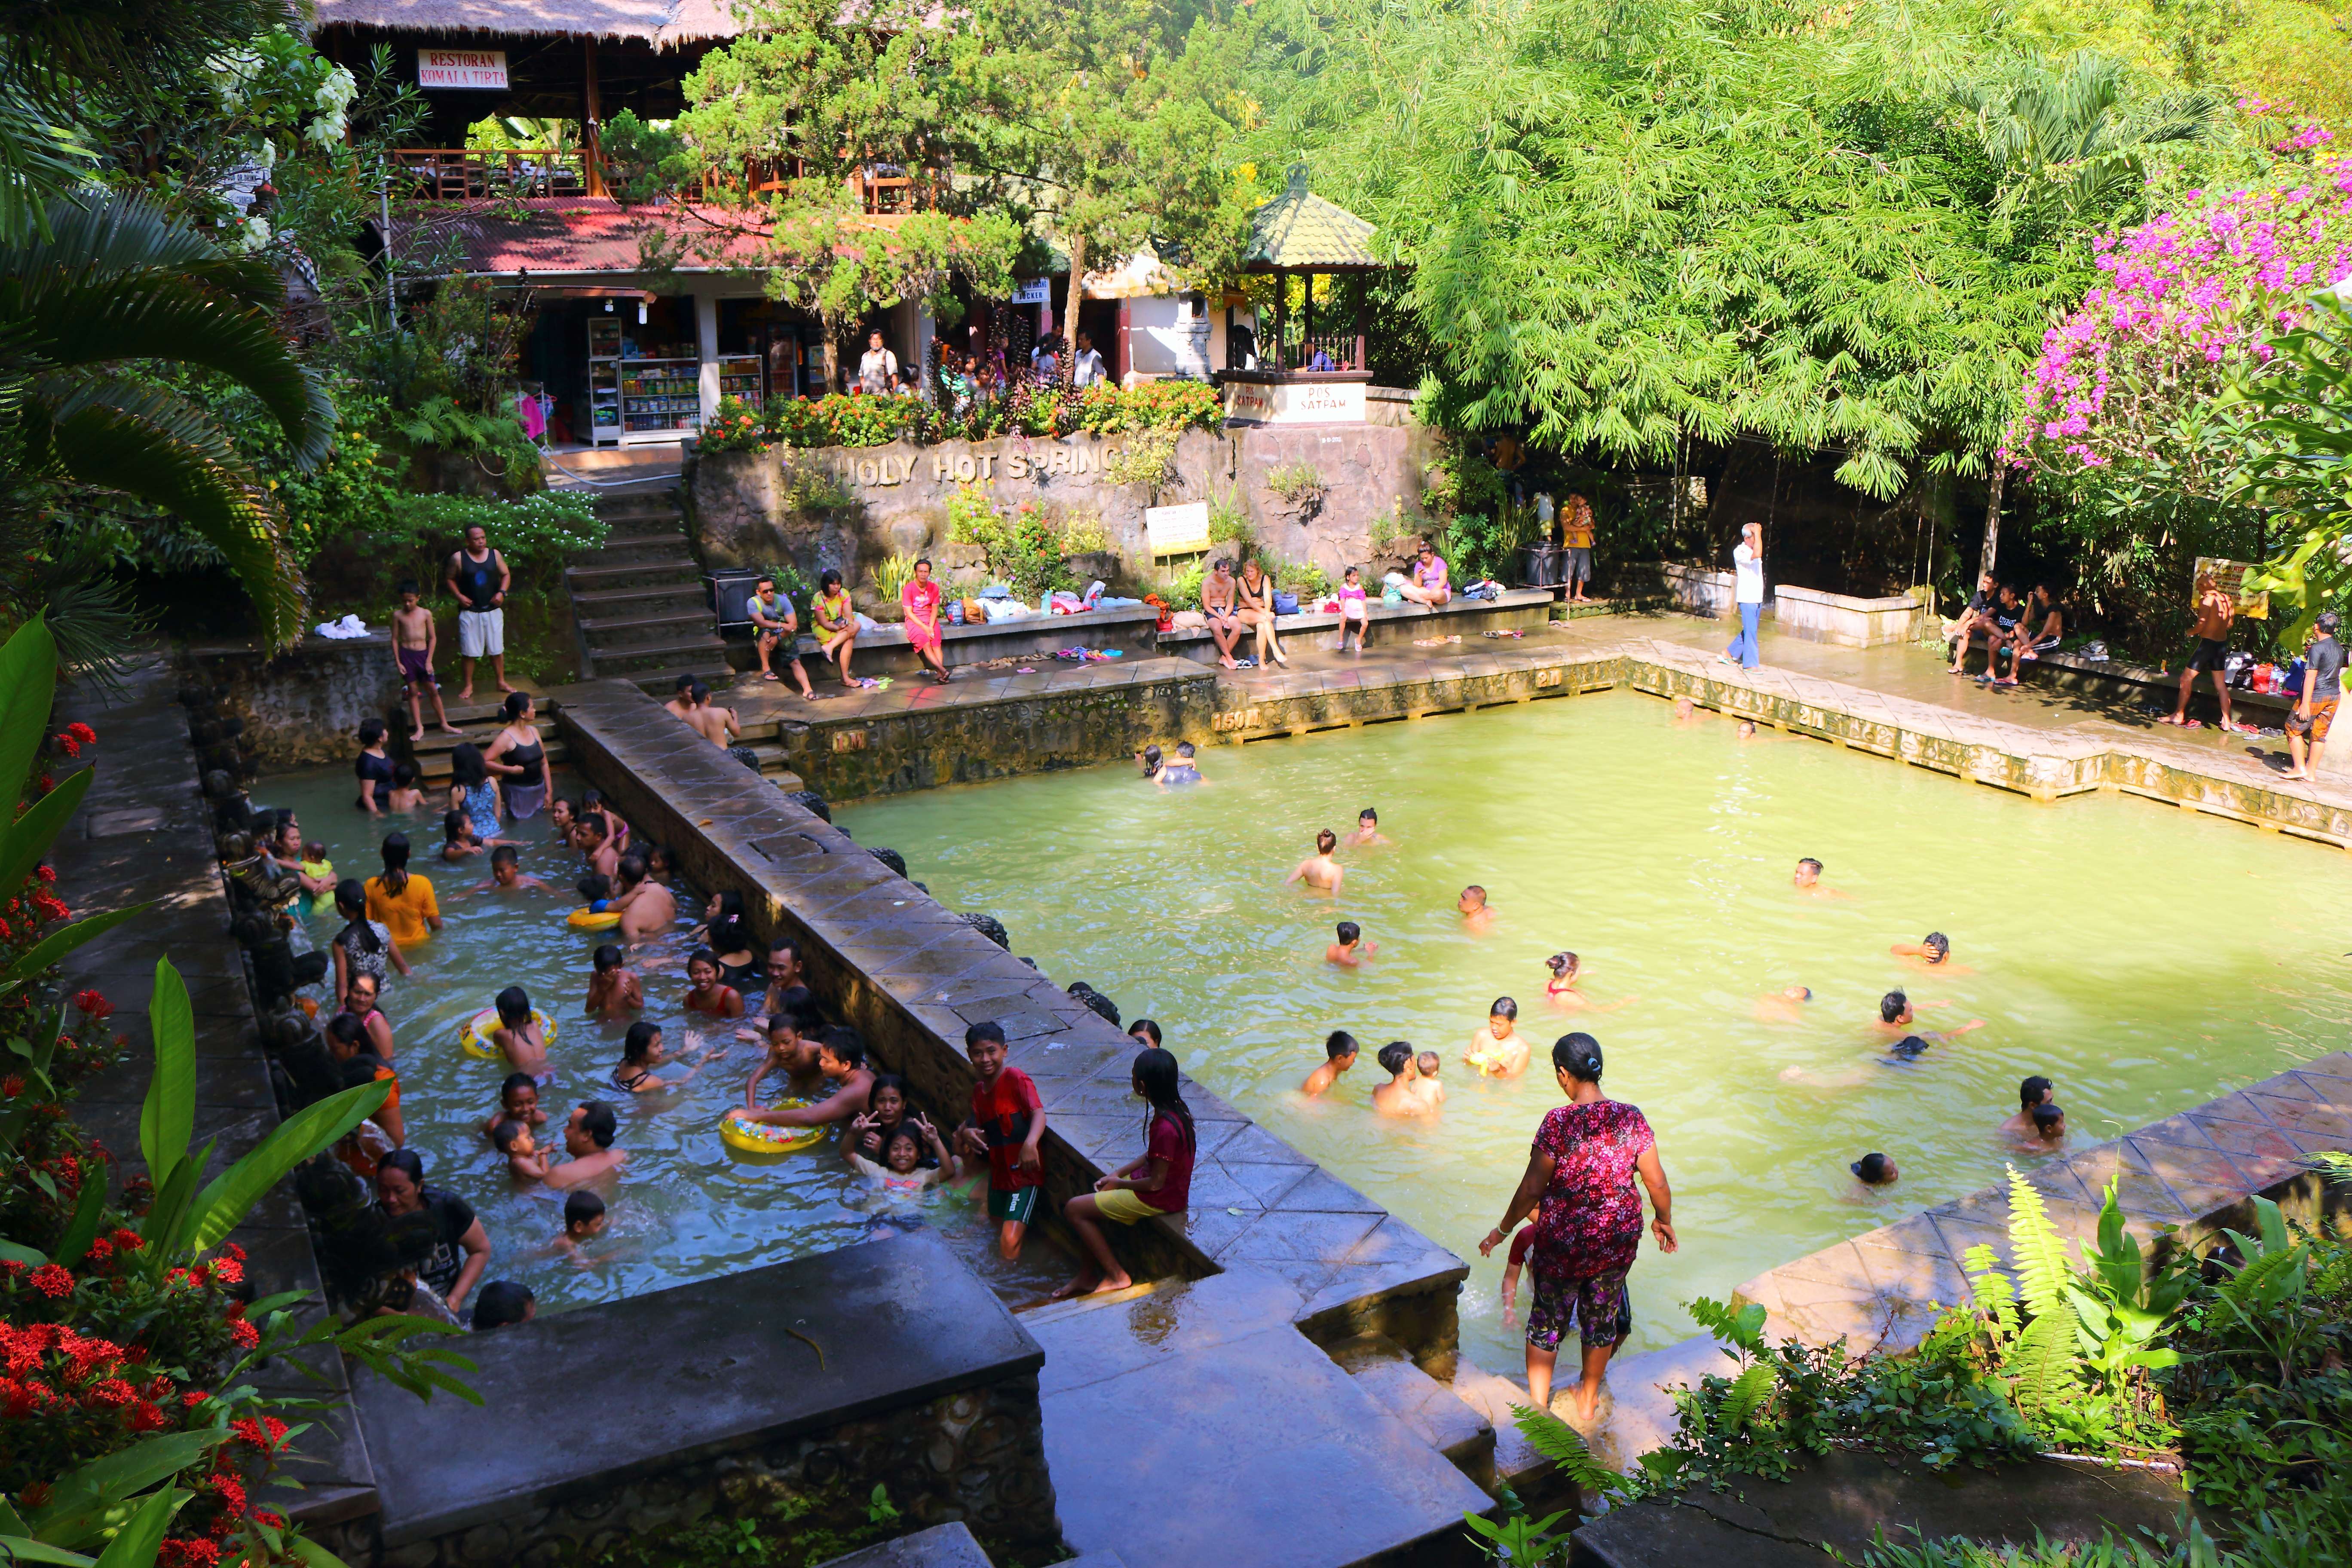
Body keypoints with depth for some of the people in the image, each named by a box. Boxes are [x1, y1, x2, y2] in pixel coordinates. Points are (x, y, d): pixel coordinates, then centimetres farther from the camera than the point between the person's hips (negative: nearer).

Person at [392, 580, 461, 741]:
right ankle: (419, 728, 9)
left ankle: (444, 724, 13)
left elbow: (433, 638, 2)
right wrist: (398, 662, -3)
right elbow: (395, 639, 3)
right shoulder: (398, 615, -1)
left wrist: (429, 661, -3)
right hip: (406, 654, 0)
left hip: (423, 654, 0)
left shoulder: (426, 614, -2)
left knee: (433, 690, 3)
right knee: (413, 691, 4)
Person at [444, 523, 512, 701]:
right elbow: (450, 579, 4)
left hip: (493, 611, 2)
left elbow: (506, 575, 9)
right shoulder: (458, 558, -7)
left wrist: (502, 592, -8)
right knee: (469, 651, 3)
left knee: (497, 649, 9)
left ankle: (501, 682, 22)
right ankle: (468, 686, 14)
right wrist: (459, 596, -10)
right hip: (470, 612, -2)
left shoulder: (495, 555, 0)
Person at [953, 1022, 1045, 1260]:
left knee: (1009, 1242, -16)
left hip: (1024, 1172, -8)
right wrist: (968, 1135, -8)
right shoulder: (979, 1090, 10)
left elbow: (1038, 1113, -26)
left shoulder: (1016, 1079, -14)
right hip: (999, 1173, 8)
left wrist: (1030, 1144, -45)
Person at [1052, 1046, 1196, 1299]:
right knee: (1088, 1205, 13)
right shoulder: (1173, 1109, -4)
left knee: (1075, 1209, -4)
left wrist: (1120, 1182, -6)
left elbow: (1155, 1183, -23)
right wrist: (1117, 1174, 3)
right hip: (1154, 1179, 9)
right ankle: (1086, 1277, 25)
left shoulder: (1165, 1129, -32)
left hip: (1160, 1199, -9)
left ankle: (1116, 1276, 8)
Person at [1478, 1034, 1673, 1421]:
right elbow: (1657, 1181, -2)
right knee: (1602, 1317, 22)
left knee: (1547, 1320, 17)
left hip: (1563, 1242, -3)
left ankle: (1538, 1403, 29)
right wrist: (1664, 1221, 17)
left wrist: (1502, 1231, -3)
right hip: (1618, 1240, 3)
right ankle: (1588, 1400, 39)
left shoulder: (1558, 1122, -20)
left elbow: (1532, 1189, -16)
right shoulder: (1632, 1118, -9)